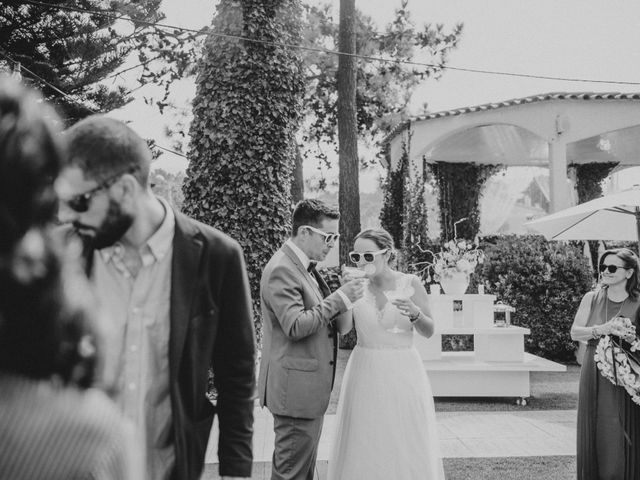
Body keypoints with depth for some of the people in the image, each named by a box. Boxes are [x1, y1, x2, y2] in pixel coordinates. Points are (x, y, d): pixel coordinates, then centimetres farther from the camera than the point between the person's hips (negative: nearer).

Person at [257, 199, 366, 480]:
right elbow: (296, 326, -24)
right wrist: (338, 298, -20)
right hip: (295, 388, -10)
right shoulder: (281, 269, -17)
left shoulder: (304, 267, 14)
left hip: (311, 388, 10)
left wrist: (342, 302, 4)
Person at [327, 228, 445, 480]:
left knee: (406, 445, 4)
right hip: (366, 372, 2)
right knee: (364, 445, 7)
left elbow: (429, 332, 1)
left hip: (402, 373, -2)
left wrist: (414, 313, -18)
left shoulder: (410, 284, -5)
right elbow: (343, 328, -9)